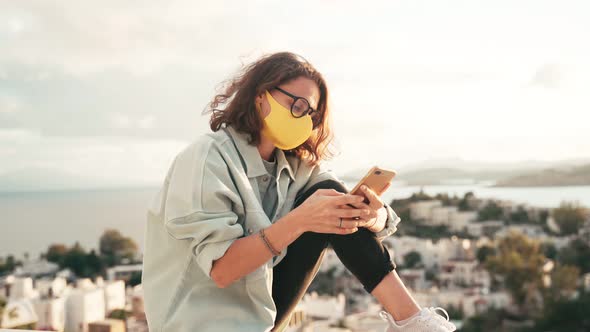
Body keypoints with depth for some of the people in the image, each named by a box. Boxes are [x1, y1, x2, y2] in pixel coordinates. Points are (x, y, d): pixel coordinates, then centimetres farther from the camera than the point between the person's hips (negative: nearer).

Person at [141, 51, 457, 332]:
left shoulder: (297, 164, 3)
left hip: (260, 306, 6)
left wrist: (376, 217, -28)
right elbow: (220, 268, -24)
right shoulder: (206, 157, -17)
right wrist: (299, 220, -34)